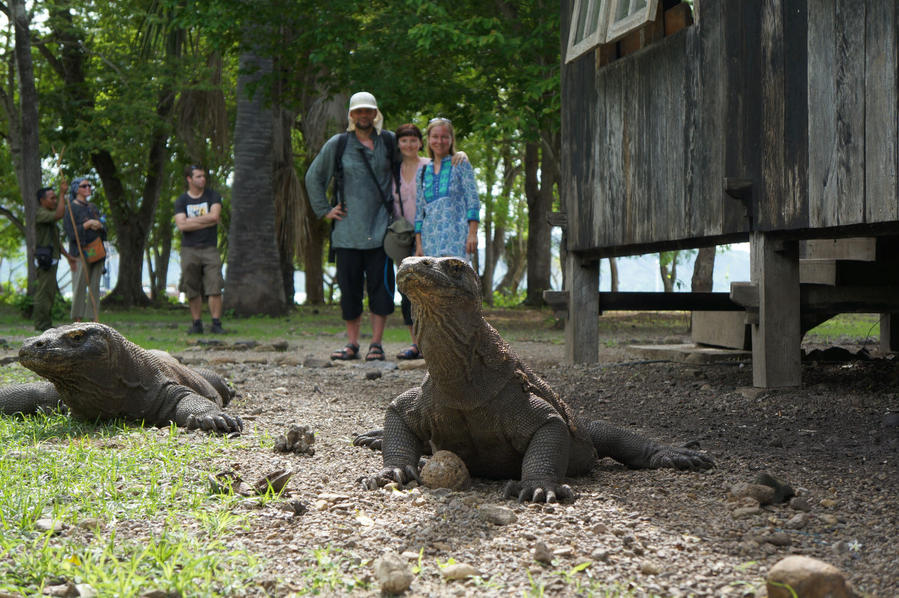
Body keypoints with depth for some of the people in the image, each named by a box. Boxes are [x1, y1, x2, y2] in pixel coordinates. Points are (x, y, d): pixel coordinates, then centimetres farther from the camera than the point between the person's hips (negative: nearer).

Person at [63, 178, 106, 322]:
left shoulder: (93, 208, 18)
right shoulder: (71, 208, -2)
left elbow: (104, 228, 16)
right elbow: (71, 232, -11)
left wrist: (99, 226, -6)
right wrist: (88, 224, -15)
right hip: (81, 253, -6)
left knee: (95, 286, 4)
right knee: (80, 285, -9)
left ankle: (96, 318, 4)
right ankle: (77, 320, -7)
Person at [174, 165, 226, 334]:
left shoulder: (213, 196, 7)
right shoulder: (181, 201, 6)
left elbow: (214, 216, -11)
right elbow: (181, 225, -9)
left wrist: (191, 220, -7)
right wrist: (207, 222, -9)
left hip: (210, 248, 0)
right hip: (189, 250, 0)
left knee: (214, 288, -8)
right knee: (192, 291, 1)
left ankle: (216, 323, -6)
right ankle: (197, 324, 10)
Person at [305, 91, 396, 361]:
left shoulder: (389, 141, 9)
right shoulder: (337, 144, 7)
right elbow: (313, 177, 16)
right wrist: (324, 210, 9)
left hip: (380, 228, 0)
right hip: (348, 230, 0)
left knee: (380, 286, -6)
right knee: (349, 286, 2)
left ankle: (376, 344, 0)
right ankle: (352, 344, 10)